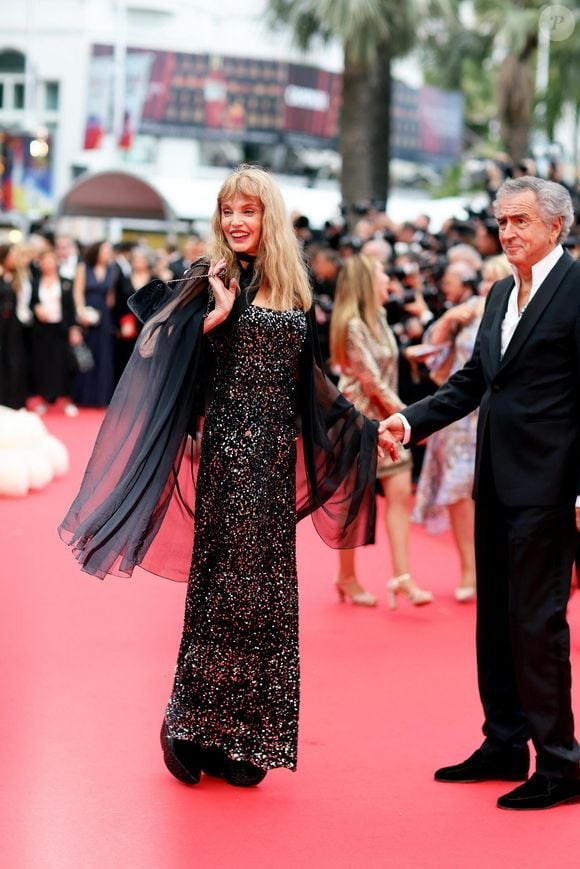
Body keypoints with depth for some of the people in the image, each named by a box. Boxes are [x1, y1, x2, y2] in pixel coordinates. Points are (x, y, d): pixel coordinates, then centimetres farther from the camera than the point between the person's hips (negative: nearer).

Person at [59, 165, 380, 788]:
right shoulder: (211, 279, -3)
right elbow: (166, 367, -12)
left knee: (266, 589, 6)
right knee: (226, 584, -5)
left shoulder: (294, 288, 12)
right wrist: (218, 313, -22)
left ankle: (240, 737, 15)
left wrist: (360, 424, 18)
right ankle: (192, 727, 9)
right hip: (229, 451, -5)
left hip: (278, 455, 5)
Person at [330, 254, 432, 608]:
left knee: (400, 493, -2)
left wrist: (399, 413, 2)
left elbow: (386, 374, 12)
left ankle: (402, 577, -3)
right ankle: (347, 578, 16)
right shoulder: (353, 325, -15)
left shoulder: (379, 317, 11)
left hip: (386, 416, 8)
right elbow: (371, 379, -17)